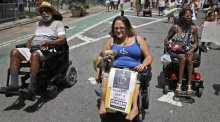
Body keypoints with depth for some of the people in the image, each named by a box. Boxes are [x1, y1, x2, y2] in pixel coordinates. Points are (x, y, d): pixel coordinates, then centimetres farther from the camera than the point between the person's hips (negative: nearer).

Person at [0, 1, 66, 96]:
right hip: (33, 48, 6)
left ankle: (31, 88, -39)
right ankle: (14, 85, -23)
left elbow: (63, 39, -5)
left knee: (35, 54, -38)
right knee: (15, 52, -18)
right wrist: (29, 42, 10)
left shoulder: (57, 23, 8)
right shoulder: (38, 23, 28)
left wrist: (49, 42, -22)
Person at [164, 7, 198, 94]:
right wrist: (168, 43, -17)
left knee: (189, 59, -30)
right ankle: (179, 83, -28)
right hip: (177, 50, -1)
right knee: (183, 58, -31)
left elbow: (196, 43, 3)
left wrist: (191, 50, -15)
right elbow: (167, 39, 5)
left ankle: (189, 84, -25)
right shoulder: (175, 27, -5)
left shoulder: (193, 28, -1)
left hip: (189, 50, 1)